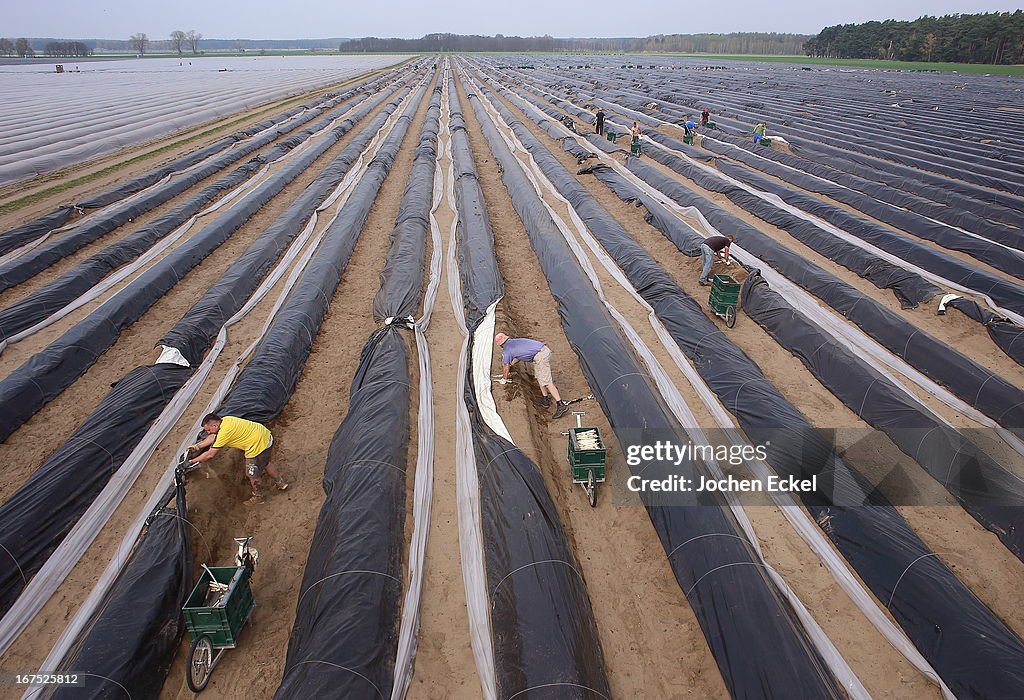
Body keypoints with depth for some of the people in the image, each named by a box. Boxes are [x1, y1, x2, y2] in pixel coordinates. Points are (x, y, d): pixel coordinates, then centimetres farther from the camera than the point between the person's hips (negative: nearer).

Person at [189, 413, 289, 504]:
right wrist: (197, 446, 17)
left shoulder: (224, 432, -23)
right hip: (266, 436, 10)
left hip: (259, 446, -9)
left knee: (252, 475, 13)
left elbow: (210, 455, -16)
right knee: (265, 463, 34)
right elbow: (213, 437, 19)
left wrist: (192, 461, -5)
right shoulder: (225, 420, 2)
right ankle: (281, 482, 51)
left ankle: (258, 497, 34)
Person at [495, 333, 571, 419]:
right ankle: (545, 400, 25)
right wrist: (510, 364, 56)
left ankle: (561, 405, -9)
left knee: (546, 381, -7)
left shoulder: (506, 350, 3)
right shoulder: (515, 341, 25)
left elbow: (506, 366, 15)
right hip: (545, 350, 9)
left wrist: (504, 379, 32)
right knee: (539, 376, 22)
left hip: (540, 356, -9)